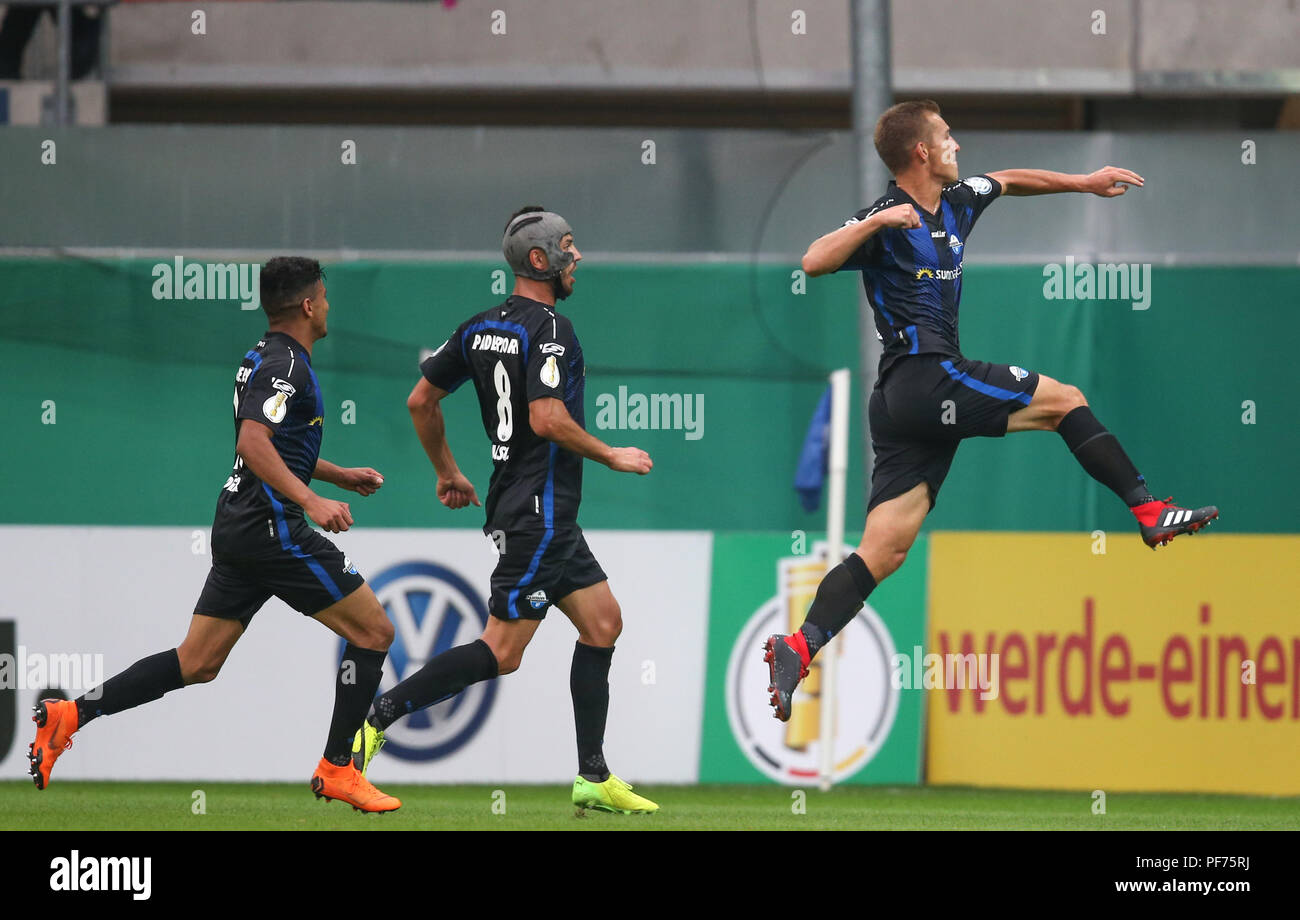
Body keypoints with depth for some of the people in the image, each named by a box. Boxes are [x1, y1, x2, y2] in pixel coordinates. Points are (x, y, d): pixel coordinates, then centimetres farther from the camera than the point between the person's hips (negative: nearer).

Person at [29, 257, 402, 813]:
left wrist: (338, 475, 33)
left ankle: (71, 714, 1)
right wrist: (311, 500, -34)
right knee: (373, 630, -1)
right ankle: (337, 769, -1)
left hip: (239, 530, 10)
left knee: (196, 663, 9)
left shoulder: (266, 358, 19)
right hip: (273, 530, -10)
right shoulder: (284, 365, -13)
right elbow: (253, 443, -27)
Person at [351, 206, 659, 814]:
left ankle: (594, 779, 11)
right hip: (539, 508, -10)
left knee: (602, 622, 12)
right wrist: (611, 457, -11)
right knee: (502, 651, -9)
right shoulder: (549, 329, -15)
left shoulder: (480, 328, 10)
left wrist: (446, 471, 26)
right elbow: (547, 419, -25)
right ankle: (380, 714, -8)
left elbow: (421, 400, 13)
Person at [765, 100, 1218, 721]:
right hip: (925, 379, -9)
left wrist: (1083, 182, 39)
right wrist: (877, 221, -28)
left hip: (902, 403, 9)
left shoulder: (957, 203, 18)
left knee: (883, 553, -1)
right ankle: (1149, 512, 6)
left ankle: (798, 648, -11)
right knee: (1064, 400, 1)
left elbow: (1008, 180, 37)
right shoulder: (886, 219, -8)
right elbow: (814, 262, -21)